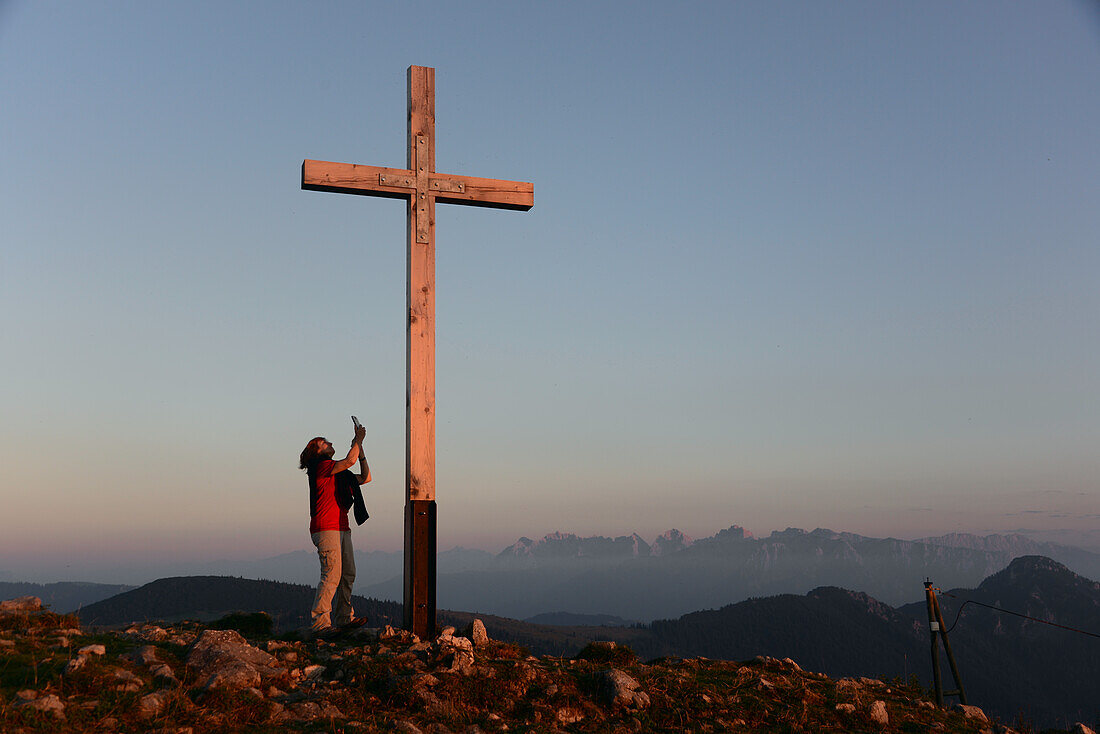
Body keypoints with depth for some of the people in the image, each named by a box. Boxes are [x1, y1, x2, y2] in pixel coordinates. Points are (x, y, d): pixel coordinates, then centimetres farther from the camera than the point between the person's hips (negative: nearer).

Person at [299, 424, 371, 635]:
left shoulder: (338, 474, 23)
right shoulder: (321, 467, -4)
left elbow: (366, 477, 21)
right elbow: (350, 461, -17)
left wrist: (359, 448, 17)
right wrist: (358, 439, -2)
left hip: (341, 528, 9)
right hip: (326, 528, -9)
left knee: (348, 574, 7)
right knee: (332, 574, -14)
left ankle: (343, 618, 15)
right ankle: (320, 622, -11)